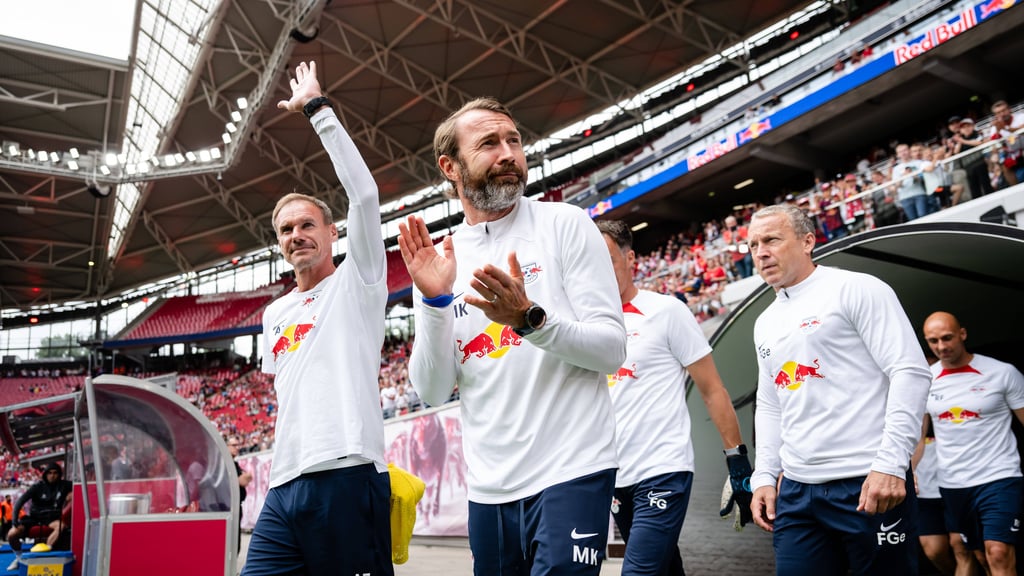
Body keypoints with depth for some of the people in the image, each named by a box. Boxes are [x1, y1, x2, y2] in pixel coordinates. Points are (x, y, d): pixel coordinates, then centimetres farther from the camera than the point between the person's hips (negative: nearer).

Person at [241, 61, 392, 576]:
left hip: (347, 481, -6)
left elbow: (364, 193, -10)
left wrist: (317, 109, -6)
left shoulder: (357, 283, 3)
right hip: (284, 489, 7)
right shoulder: (274, 315, 22)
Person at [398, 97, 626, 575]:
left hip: (570, 473, -3)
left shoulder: (565, 224, -4)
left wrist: (529, 318, -25)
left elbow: (612, 349, -9)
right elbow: (433, 392, -1)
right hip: (488, 487, 4)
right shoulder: (437, 258, 5)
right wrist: (434, 301, -15)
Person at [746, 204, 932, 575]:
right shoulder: (765, 323, 17)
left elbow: (910, 372, -11)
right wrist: (764, 476, 12)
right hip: (796, 491, 6)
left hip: (870, 484, -6)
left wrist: (891, 464, -18)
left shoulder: (856, 290, -3)